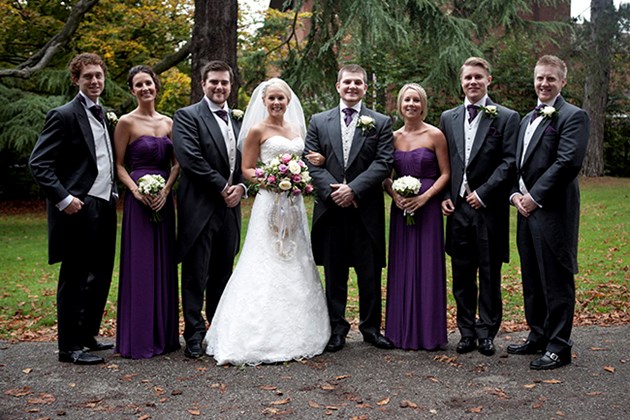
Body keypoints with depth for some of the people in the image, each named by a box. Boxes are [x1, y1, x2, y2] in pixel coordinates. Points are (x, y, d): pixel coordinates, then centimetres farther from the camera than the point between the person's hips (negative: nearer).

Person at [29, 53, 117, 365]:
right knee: (74, 280, 1)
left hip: (104, 207, 8)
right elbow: (38, 163, -13)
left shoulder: (103, 115, 16)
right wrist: (63, 199, -19)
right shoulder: (64, 116, -9)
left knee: (100, 278, 14)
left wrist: (113, 193, 10)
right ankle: (69, 347, 11)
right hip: (79, 210, -8)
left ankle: (87, 335, 29)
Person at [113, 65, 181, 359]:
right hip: (138, 199, -5)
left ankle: (164, 334, 20)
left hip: (164, 199, 5)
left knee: (164, 264, 9)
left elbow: (177, 164, 11)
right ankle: (138, 338, 7)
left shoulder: (168, 123, 12)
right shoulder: (127, 122, -3)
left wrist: (165, 190, -6)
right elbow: (118, 165, -3)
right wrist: (137, 190, -18)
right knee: (140, 265, -3)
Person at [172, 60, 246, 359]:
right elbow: (191, 158, -15)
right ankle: (194, 335, 10)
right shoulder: (187, 116, -3)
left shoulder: (237, 121, 17)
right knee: (196, 275, 0)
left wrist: (241, 187, -3)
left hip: (229, 208, 6)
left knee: (222, 274, 13)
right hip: (200, 208, -6)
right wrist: (221, 187, -13)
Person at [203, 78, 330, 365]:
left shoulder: (297, 130, 15)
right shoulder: (257, 130, -2)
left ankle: (293, 334, 19)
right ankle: (264, 338, -3)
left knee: (295, 264, 9)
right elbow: (246, 170, -4)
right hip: (269, 203, -6)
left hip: (294, 203, 6)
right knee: (268, 265, -8)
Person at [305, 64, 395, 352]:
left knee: (370, 274, 6)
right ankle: (336, 328, 18)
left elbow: (383, 163, -5)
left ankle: (371, 327, 20)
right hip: (331, 209, 1)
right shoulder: (319, 121, 9)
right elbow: (311, 162, 2)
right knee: (334, 273, 8)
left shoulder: (381, 123, 5)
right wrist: (332, 191, -12)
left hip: (367, 210, -1)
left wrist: (353, 188, -14)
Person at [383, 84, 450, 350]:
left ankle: (429, 332, 10)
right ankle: (403, 331, 15)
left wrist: (425, 197, -14)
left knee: (427, 266, -1)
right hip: (400, 208, 4)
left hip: (428, 206, -3)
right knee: (402, 266, 5)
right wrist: (395, 195, -7)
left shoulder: (435, 135, -2)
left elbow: (445, 173, -2)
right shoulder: (393, 137, 8)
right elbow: (385, 176, 12)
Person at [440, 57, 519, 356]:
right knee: (462, 275, 9)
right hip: (457, 208, 4)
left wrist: (482, 193, -12)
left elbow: (509, 162, -7)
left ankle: (486, 334, 16)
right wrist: (444, 196, 2)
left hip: (489, 208, -3)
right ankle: (467, 332, 20)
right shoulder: (448, 118, 12)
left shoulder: (506, 118, 0)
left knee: (490, 275, 5)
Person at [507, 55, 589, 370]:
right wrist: (515, 194, 1)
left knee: (556, 280, -2)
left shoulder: (573, 116, -7)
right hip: (527, 210, 8)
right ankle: (538, 336, 27)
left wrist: (535, 197, -16)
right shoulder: (527, 119, 19)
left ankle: (559, 346, 7)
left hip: (553, 211, -8)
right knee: (532, 279, 15)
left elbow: (568, 163, -17)